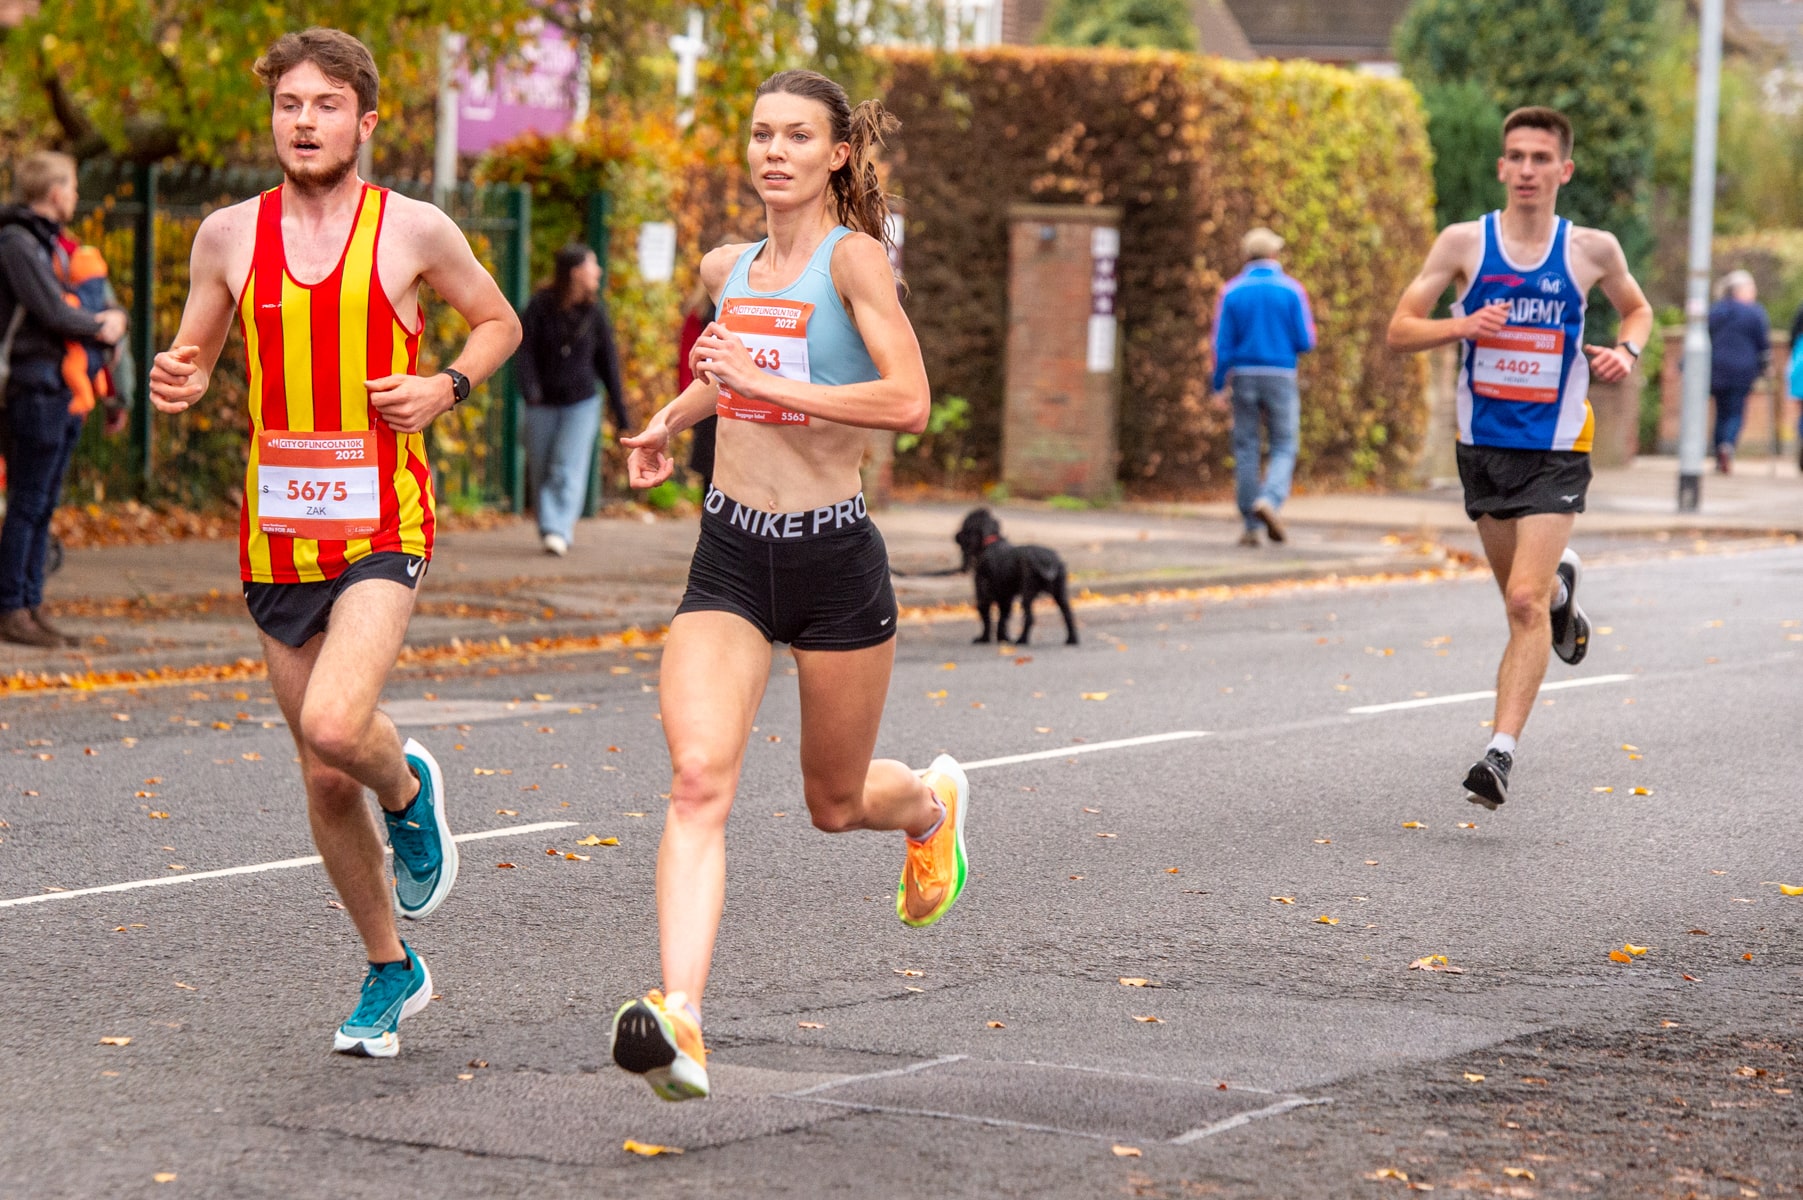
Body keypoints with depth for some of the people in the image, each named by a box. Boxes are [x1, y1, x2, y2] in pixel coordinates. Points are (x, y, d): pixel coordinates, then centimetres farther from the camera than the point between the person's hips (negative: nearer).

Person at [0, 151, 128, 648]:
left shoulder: (51, 243, 19)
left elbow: (78, 303, 24)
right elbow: (53, 314, -18)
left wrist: (112, 319, 3)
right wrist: (100, 326, -2)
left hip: (63, 394, 9)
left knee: (43, 504, 10)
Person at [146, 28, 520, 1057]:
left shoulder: (415, 230, -2)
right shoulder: (229, 236, 4)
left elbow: (500, 322, 12)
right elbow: (196, 351, 15)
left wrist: (448, 386, -7)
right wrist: (179, 382, -9)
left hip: (384, 528, -3)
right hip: (277, 537, 4)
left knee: (336, 728, -26)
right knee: (325, 780, 9)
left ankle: (409, 789, 10)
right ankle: (392, 971, 28)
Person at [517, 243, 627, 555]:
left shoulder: (595, 312, 3)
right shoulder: (541, 305, -4)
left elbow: (607, 361, 8)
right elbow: (525, 347, -9)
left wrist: (620, 410, 7)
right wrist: (529, 388, -25)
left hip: (582, 403, 0)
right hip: (543, 403, 0)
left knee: (568, 469, -13)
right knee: (541, 471, 6)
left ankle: (558, 531, -21)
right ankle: (554, 525, 23)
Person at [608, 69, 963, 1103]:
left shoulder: (853, 257, -9)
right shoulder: (727, 269, 10)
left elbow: (910, 401, -22)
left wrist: (764, 383, -24)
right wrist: (671, 422, 21)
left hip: (833, 555, -4)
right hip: (730, 558, 4)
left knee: (836, 803, 14)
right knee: (699, 779, -18)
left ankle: (933, 800, 51)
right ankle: (680, 1017, -29)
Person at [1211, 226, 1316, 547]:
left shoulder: (1232, 292, 0)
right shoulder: (1292, 291, -3)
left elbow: (1222, 343, -2)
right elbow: (1305, 342, -4)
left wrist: (1218, 385, 5)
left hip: (1244, 376, 1)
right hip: (1281, 376, -1)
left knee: (1246, 450, 8)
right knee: (1284, 448, 5)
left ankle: (1250, 526, 7)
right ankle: (1269, 500, -22)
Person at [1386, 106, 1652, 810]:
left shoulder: (1591, 250, -3)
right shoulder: (1464, 243, -4)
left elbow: (1638, 309, 16)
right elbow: (1400, 330, -2)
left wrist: (1627, 352, -6)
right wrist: (1463, 325, -21)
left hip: (1556, 451, -2)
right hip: (1484, 445, 2)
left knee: (1525, 603, -16)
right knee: (1525, 595, 18)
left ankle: (1502, 752, -15)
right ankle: (1562, 585, 55)